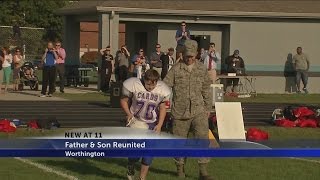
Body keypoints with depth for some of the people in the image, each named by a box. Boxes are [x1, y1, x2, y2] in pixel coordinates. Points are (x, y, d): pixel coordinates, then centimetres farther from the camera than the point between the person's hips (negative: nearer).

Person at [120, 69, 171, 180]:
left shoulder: (161, 90, -9)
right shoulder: (134, 85, -16)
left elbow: (162, 108, 6)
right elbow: (124, 100, -2)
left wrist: (159, 125, -4)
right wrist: (129, 114, -18)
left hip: (151, 124, 2)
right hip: (135, 122, -2)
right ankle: (130, 170, 23)